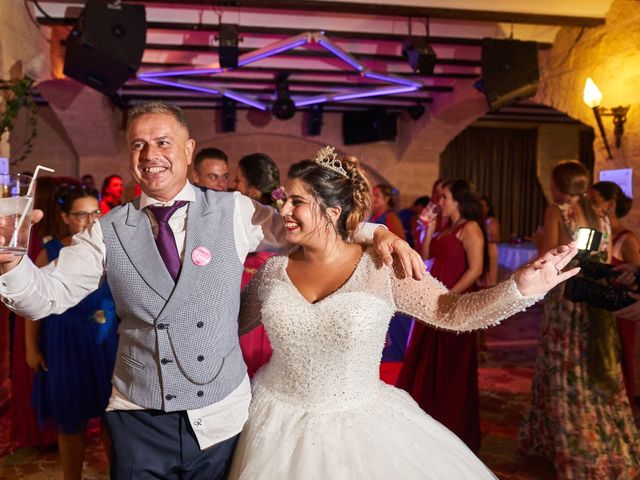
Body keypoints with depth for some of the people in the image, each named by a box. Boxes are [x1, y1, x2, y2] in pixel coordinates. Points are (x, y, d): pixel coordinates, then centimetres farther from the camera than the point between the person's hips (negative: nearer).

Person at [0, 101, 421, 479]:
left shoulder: (235, 212, -4)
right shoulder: (108, 232, -2)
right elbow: (45, 296, -3)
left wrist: (376, 233, -10)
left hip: (223, 416, 0)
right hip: (139, 421, 1)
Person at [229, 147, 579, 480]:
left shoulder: (381, 269, -12)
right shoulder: (274, 270, -4)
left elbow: (452, 311, -11)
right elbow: (232, 322, 10)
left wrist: (521, 289, -24)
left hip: (359, 424, -2)